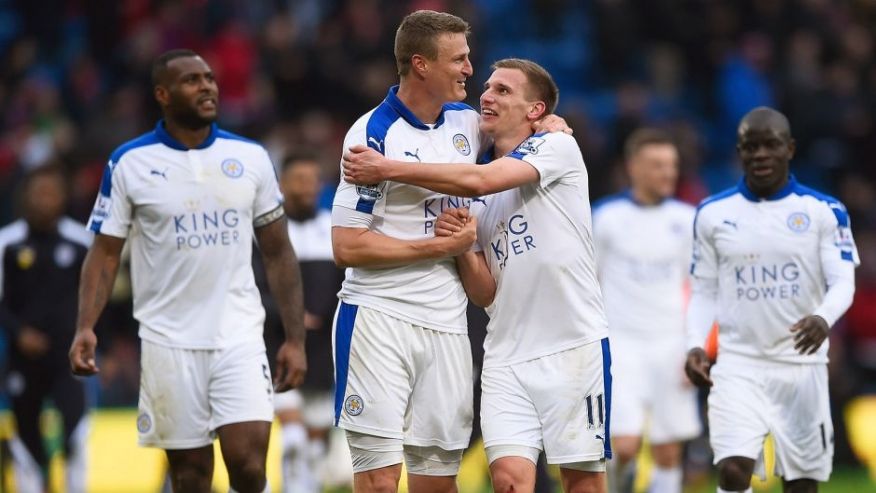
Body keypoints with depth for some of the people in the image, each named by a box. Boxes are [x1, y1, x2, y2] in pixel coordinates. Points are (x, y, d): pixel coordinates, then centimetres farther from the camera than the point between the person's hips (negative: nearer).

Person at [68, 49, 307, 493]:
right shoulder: (130, 163, 0)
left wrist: (295, 339, 4)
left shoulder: (251, 157, 5)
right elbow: (104, 253, 1)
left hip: (239, 336, 1)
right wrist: (85, 327, -14)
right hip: (169, 340, -1)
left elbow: (278, 253, 9)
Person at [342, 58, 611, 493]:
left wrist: (388, 169, -15)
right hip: (506, 354, 5)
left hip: (573, 347, -5)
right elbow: (485, 293, 12)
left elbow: (479, 181, -18)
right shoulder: (478, 199, 15)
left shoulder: (557, 147, -2)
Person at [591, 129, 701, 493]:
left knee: (668, 454, 3)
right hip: (621, 343, -3)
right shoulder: (606, 217, -2)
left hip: (670, 344, 3)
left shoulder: (685, 220, 4)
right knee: (626, 446, -13)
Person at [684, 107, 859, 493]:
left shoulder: (824, 212, 0)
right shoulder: (713, 214, 5)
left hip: (802, 366, 0)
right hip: (738, 364, 0)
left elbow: (843, 282, -7)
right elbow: (704, 291, 10)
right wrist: (696, 345, -7)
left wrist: (823, 318, -29)